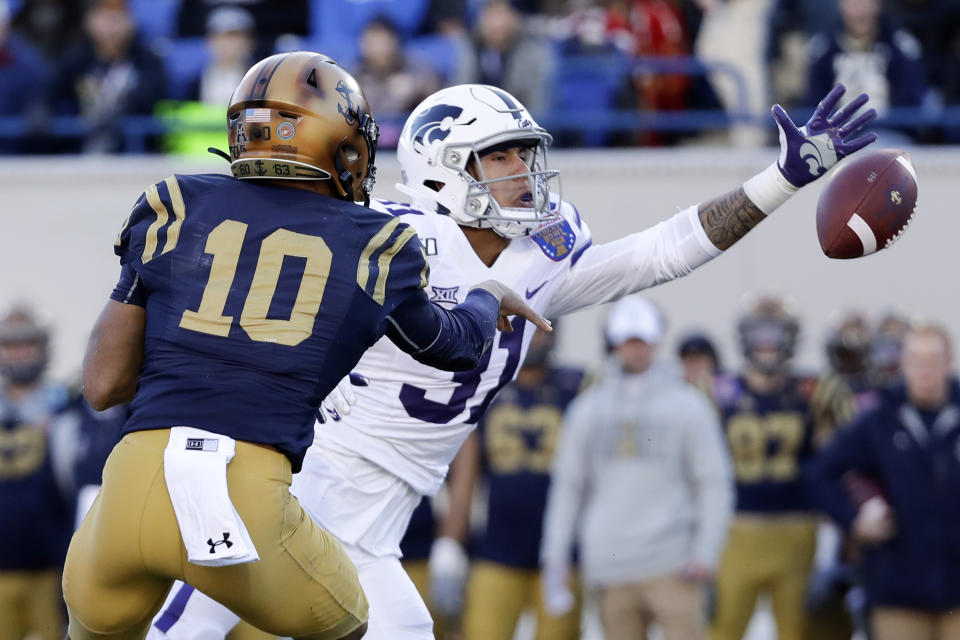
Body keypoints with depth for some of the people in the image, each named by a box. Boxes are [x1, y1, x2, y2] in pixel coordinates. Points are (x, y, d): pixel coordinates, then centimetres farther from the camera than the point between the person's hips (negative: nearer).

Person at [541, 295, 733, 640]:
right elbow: (567, 485, 15)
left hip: (672, 564, -3)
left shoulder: (685, 402, 5)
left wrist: (706, 551, -9)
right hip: (610, 566, 3)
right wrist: (555, 556, 8)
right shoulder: (586, 409, 13)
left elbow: (714, 483, 2)